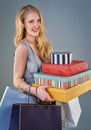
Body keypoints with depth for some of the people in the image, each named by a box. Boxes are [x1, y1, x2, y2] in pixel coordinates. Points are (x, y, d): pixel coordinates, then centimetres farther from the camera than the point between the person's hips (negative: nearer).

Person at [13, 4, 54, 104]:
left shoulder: (42, 45, 8)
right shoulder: (23, 47, -10)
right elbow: (17, 81, -12)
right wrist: (35, 90, -27)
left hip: (46, 99, 6)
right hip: (31, 100, -6)